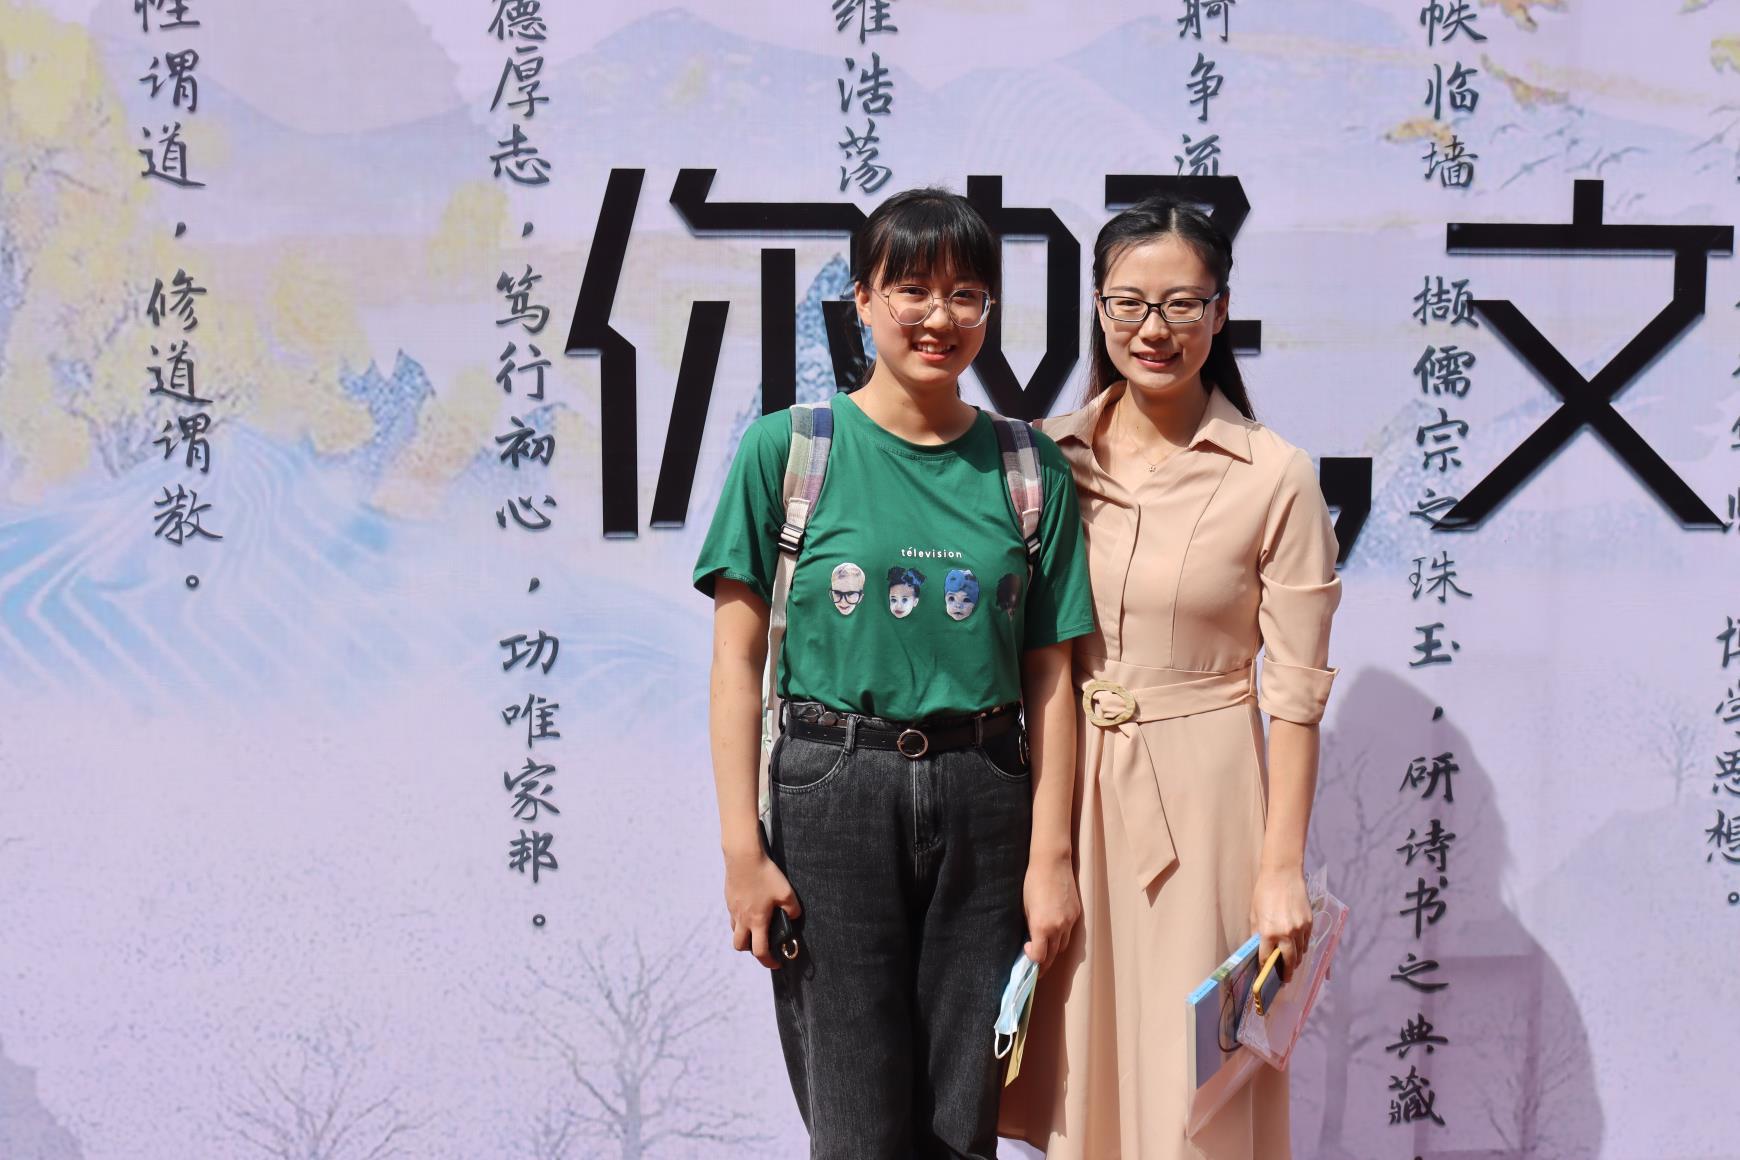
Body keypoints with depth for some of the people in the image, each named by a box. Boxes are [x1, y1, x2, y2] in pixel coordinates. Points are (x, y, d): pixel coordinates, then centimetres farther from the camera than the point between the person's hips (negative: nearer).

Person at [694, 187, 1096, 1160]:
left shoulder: (1030, 468, 5)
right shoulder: (788, 448, -2)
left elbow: (1050, 675, 5)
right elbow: (738, 658, -3)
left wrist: (1051, 854, 0)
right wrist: (742, 849, -8)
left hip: (984, 799, 2)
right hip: (831, 789, -2)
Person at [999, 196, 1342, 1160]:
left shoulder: (1275, 478, -8)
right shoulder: (1048, 455, 1)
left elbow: (1295, 690, -6)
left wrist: (1282, 868, -7)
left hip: (1201, 790, -3)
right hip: (1064, 786, 3)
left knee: (1192, 1078, 5)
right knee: (1075, 1069, 12)